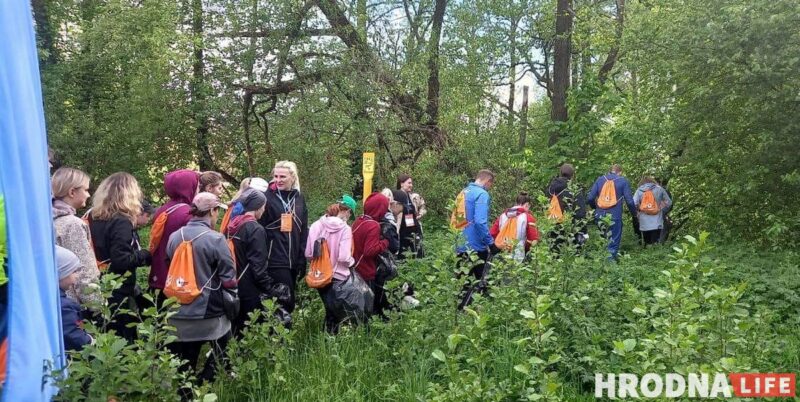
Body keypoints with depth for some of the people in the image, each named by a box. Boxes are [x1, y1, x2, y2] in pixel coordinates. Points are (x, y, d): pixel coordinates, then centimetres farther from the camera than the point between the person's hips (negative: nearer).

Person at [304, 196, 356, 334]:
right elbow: (344, 257, -21)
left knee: (329, 311, 21)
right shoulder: (345, 229, -16)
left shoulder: (316, 225, -4)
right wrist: (351, 262, 0)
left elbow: (308, 254, -1)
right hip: (338, 277, -4)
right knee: (338, 313, 10)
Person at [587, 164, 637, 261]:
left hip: (600, 216, 3)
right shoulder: (623, 181, 2)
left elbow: (590, 198, 4)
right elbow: (629, 201, -3)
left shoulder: (600, 179, 9)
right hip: (614, 216, -3)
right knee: (613, 242, 4)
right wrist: (634, 213, 12)